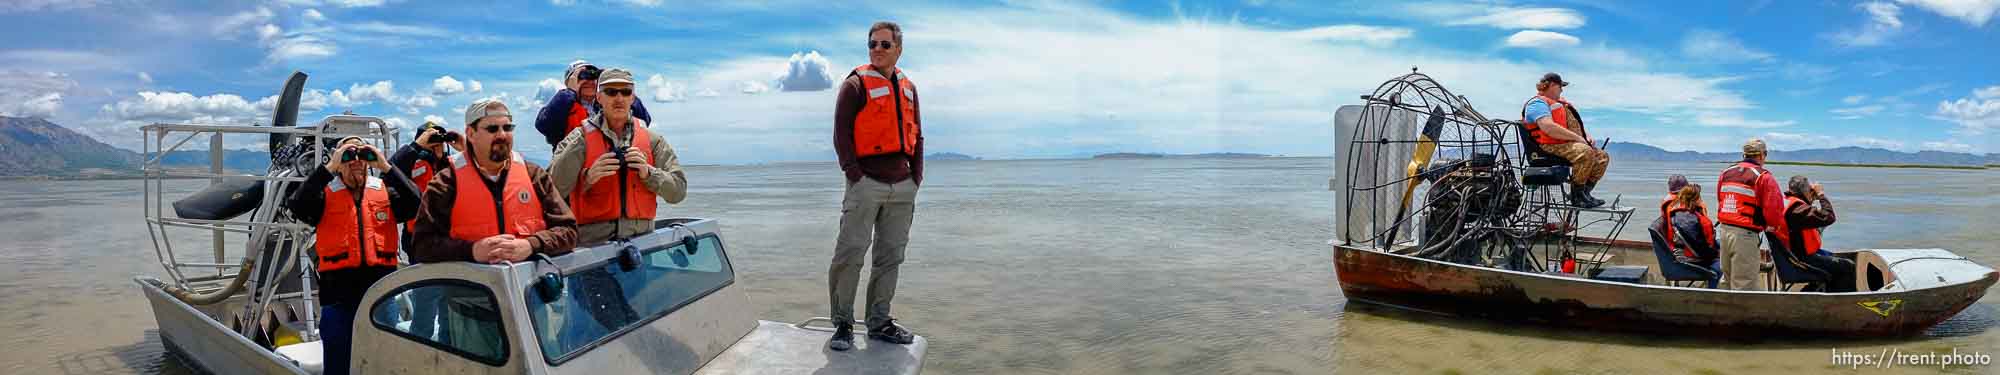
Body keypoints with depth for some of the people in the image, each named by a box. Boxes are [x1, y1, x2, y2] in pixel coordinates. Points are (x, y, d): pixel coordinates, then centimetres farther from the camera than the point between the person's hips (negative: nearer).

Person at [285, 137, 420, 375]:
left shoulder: (385, 191, 8)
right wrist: (329, 168, -15)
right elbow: (298, 207, -14)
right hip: (339, 290, -1)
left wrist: (386, 167, -13)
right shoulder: (325, 194, 5)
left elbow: (414, 206, -8)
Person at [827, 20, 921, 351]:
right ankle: (843, 323, 3)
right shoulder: (856, 84, -2)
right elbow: (841, 133, -7)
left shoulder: (908, 88, 15)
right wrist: (855, 175, -13)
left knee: (890, 257, 9)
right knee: (850, 255, -7)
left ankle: (879, 322, 18)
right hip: (868, 183, -6)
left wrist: (916, 177, 9)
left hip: (903, 187, 6)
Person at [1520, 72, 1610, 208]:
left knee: (1603, 157, 5)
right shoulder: (1538, 103, -7)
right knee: (1586, 152, -33)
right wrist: (1577, 137, -20)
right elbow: (1549, 128, -24)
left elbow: (1573, 125, 35)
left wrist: (1586, 136, 14)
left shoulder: (1557, 104, 29)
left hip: (1567, 144, 11)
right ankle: (1576, 196, -23)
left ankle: (1583, 193, -2)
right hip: (1551, 147, -11)